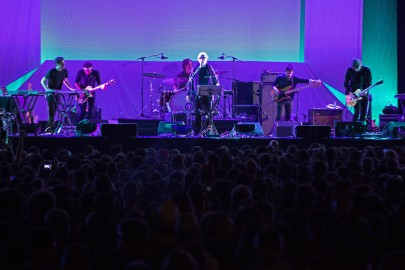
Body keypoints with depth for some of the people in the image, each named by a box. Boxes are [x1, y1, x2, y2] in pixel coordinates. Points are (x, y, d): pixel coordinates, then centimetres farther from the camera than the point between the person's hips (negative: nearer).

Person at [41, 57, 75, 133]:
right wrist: (47, 89, -26)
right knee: (51, 111, -10)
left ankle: (49, 127, 12)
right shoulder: (51, 72, -15)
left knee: (54, 111, 5)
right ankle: (52, 128, -10)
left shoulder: (64, 71, 2)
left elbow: (65, 81, 18)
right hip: (50, 93, -5)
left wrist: (71, 88, 5)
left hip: (57, 93, 5)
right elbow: (43, 81, -10)